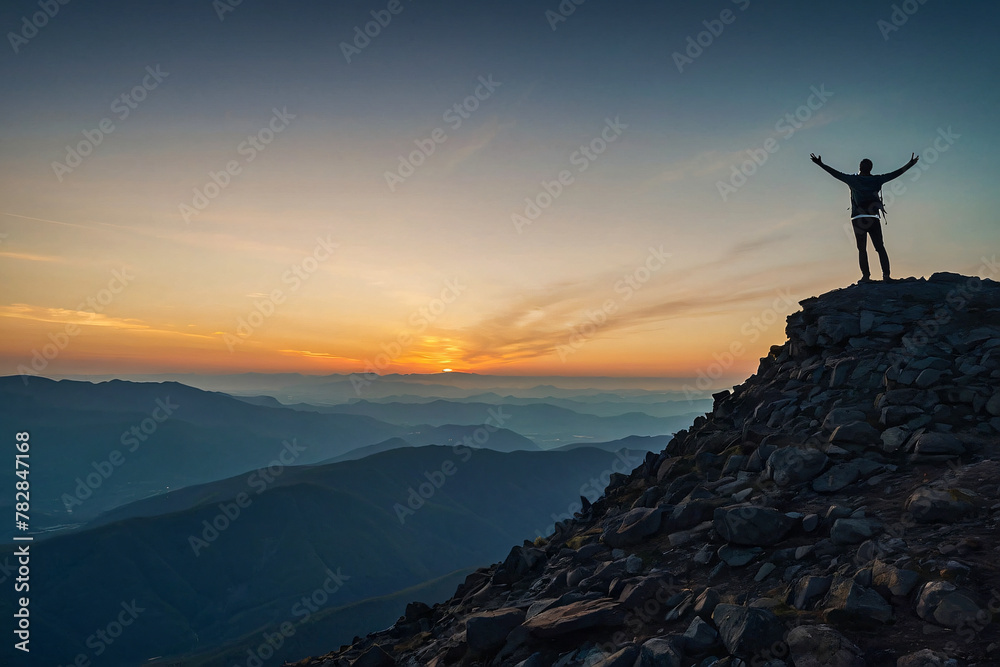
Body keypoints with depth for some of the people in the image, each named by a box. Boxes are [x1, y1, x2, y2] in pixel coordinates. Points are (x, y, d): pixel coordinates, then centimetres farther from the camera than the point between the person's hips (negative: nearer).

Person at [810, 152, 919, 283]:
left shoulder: (853, 179, 1)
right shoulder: (877, 179, 7)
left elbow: (836, 174, 4)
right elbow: (895, 174, 14)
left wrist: (820, 164, 10)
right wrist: (910, 164, 27)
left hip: (858, 219, -2)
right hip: (873, 218, 2)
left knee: (862, 248, -1)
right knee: (880, 247, 3)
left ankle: (866, 276, -8)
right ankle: (886, 275, -5)